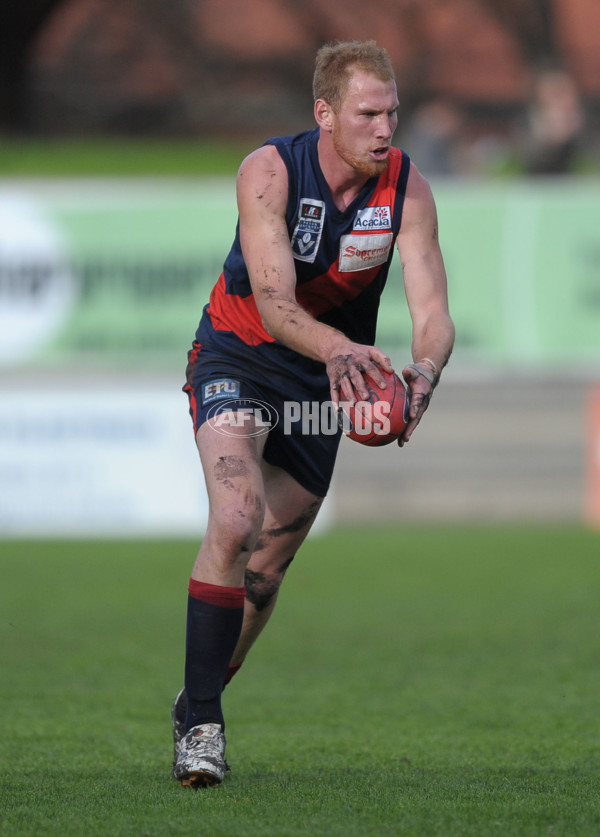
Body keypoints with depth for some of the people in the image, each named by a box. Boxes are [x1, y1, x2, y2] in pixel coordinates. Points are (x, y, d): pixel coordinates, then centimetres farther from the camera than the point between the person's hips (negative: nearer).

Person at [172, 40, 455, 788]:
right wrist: (337, 347, -52)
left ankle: (197, 706, 32)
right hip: (239, 358, -4)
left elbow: (431, 311, -22)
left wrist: (425, 371, -44)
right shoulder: (268, 172, -24)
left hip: (325, 383, 4)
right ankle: (200, 724, -21)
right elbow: (273, 301, -33)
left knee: (267, 565, 9)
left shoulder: (407, 189, -16)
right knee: (235, 521, -26)